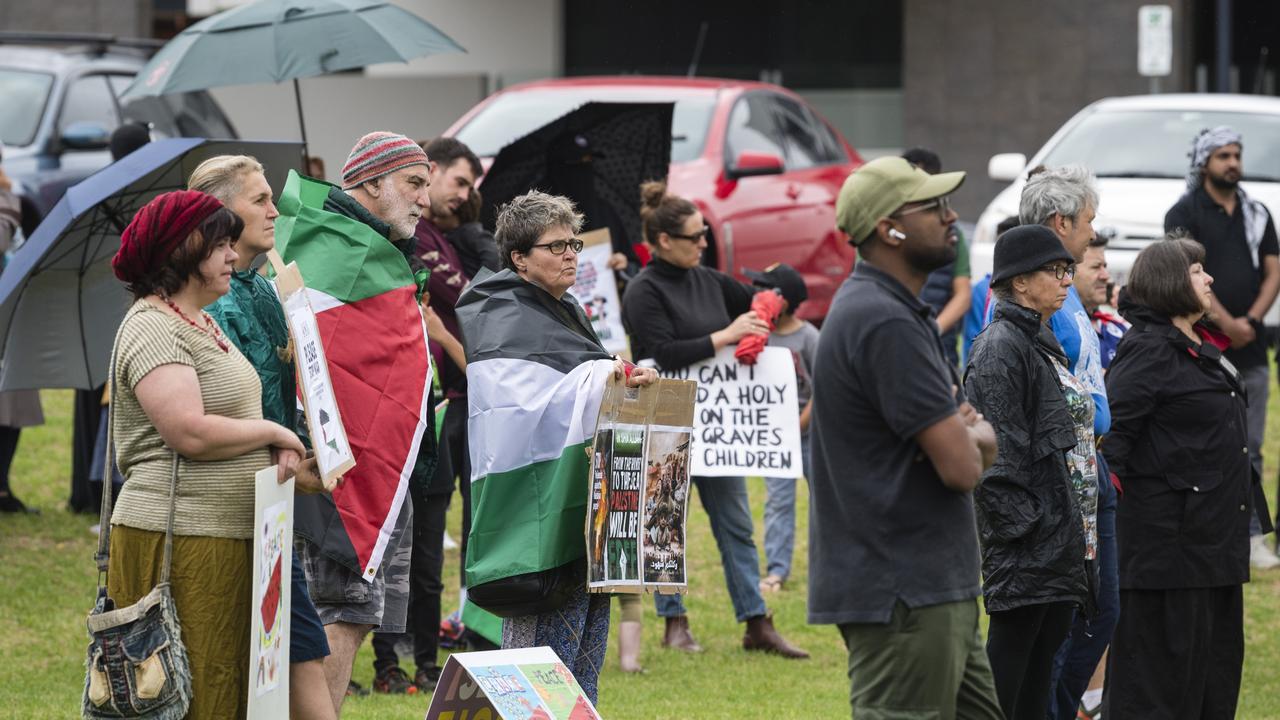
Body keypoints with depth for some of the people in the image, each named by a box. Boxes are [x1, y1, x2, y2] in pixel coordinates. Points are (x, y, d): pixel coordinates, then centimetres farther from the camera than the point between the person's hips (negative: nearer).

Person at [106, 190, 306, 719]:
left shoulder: (204, 324, 19)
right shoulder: (153, 328, -13)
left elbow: (230, 415, 27)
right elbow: (190, 433, -24)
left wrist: (276, 450, 5)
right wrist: (272, 432, -9)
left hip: (230, 536, 10)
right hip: (179, 538, -10)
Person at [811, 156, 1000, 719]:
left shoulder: (897, 310, 15)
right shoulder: (886, 324, -19)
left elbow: (983, 449, 16)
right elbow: (961, 466, -22)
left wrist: (964, 431, -7)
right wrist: (973, 435, 0)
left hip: (932, 587, 11)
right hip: (903, 594, -11)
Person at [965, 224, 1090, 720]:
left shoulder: (1042, 343, 18)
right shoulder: (1000, 346, -13)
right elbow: (999, 450, -19)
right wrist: (1017, 524, -21)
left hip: (1063, 528, 10)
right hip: (1027, 538, -10)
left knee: (1046, 645, 10)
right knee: (1013, 642, -7)